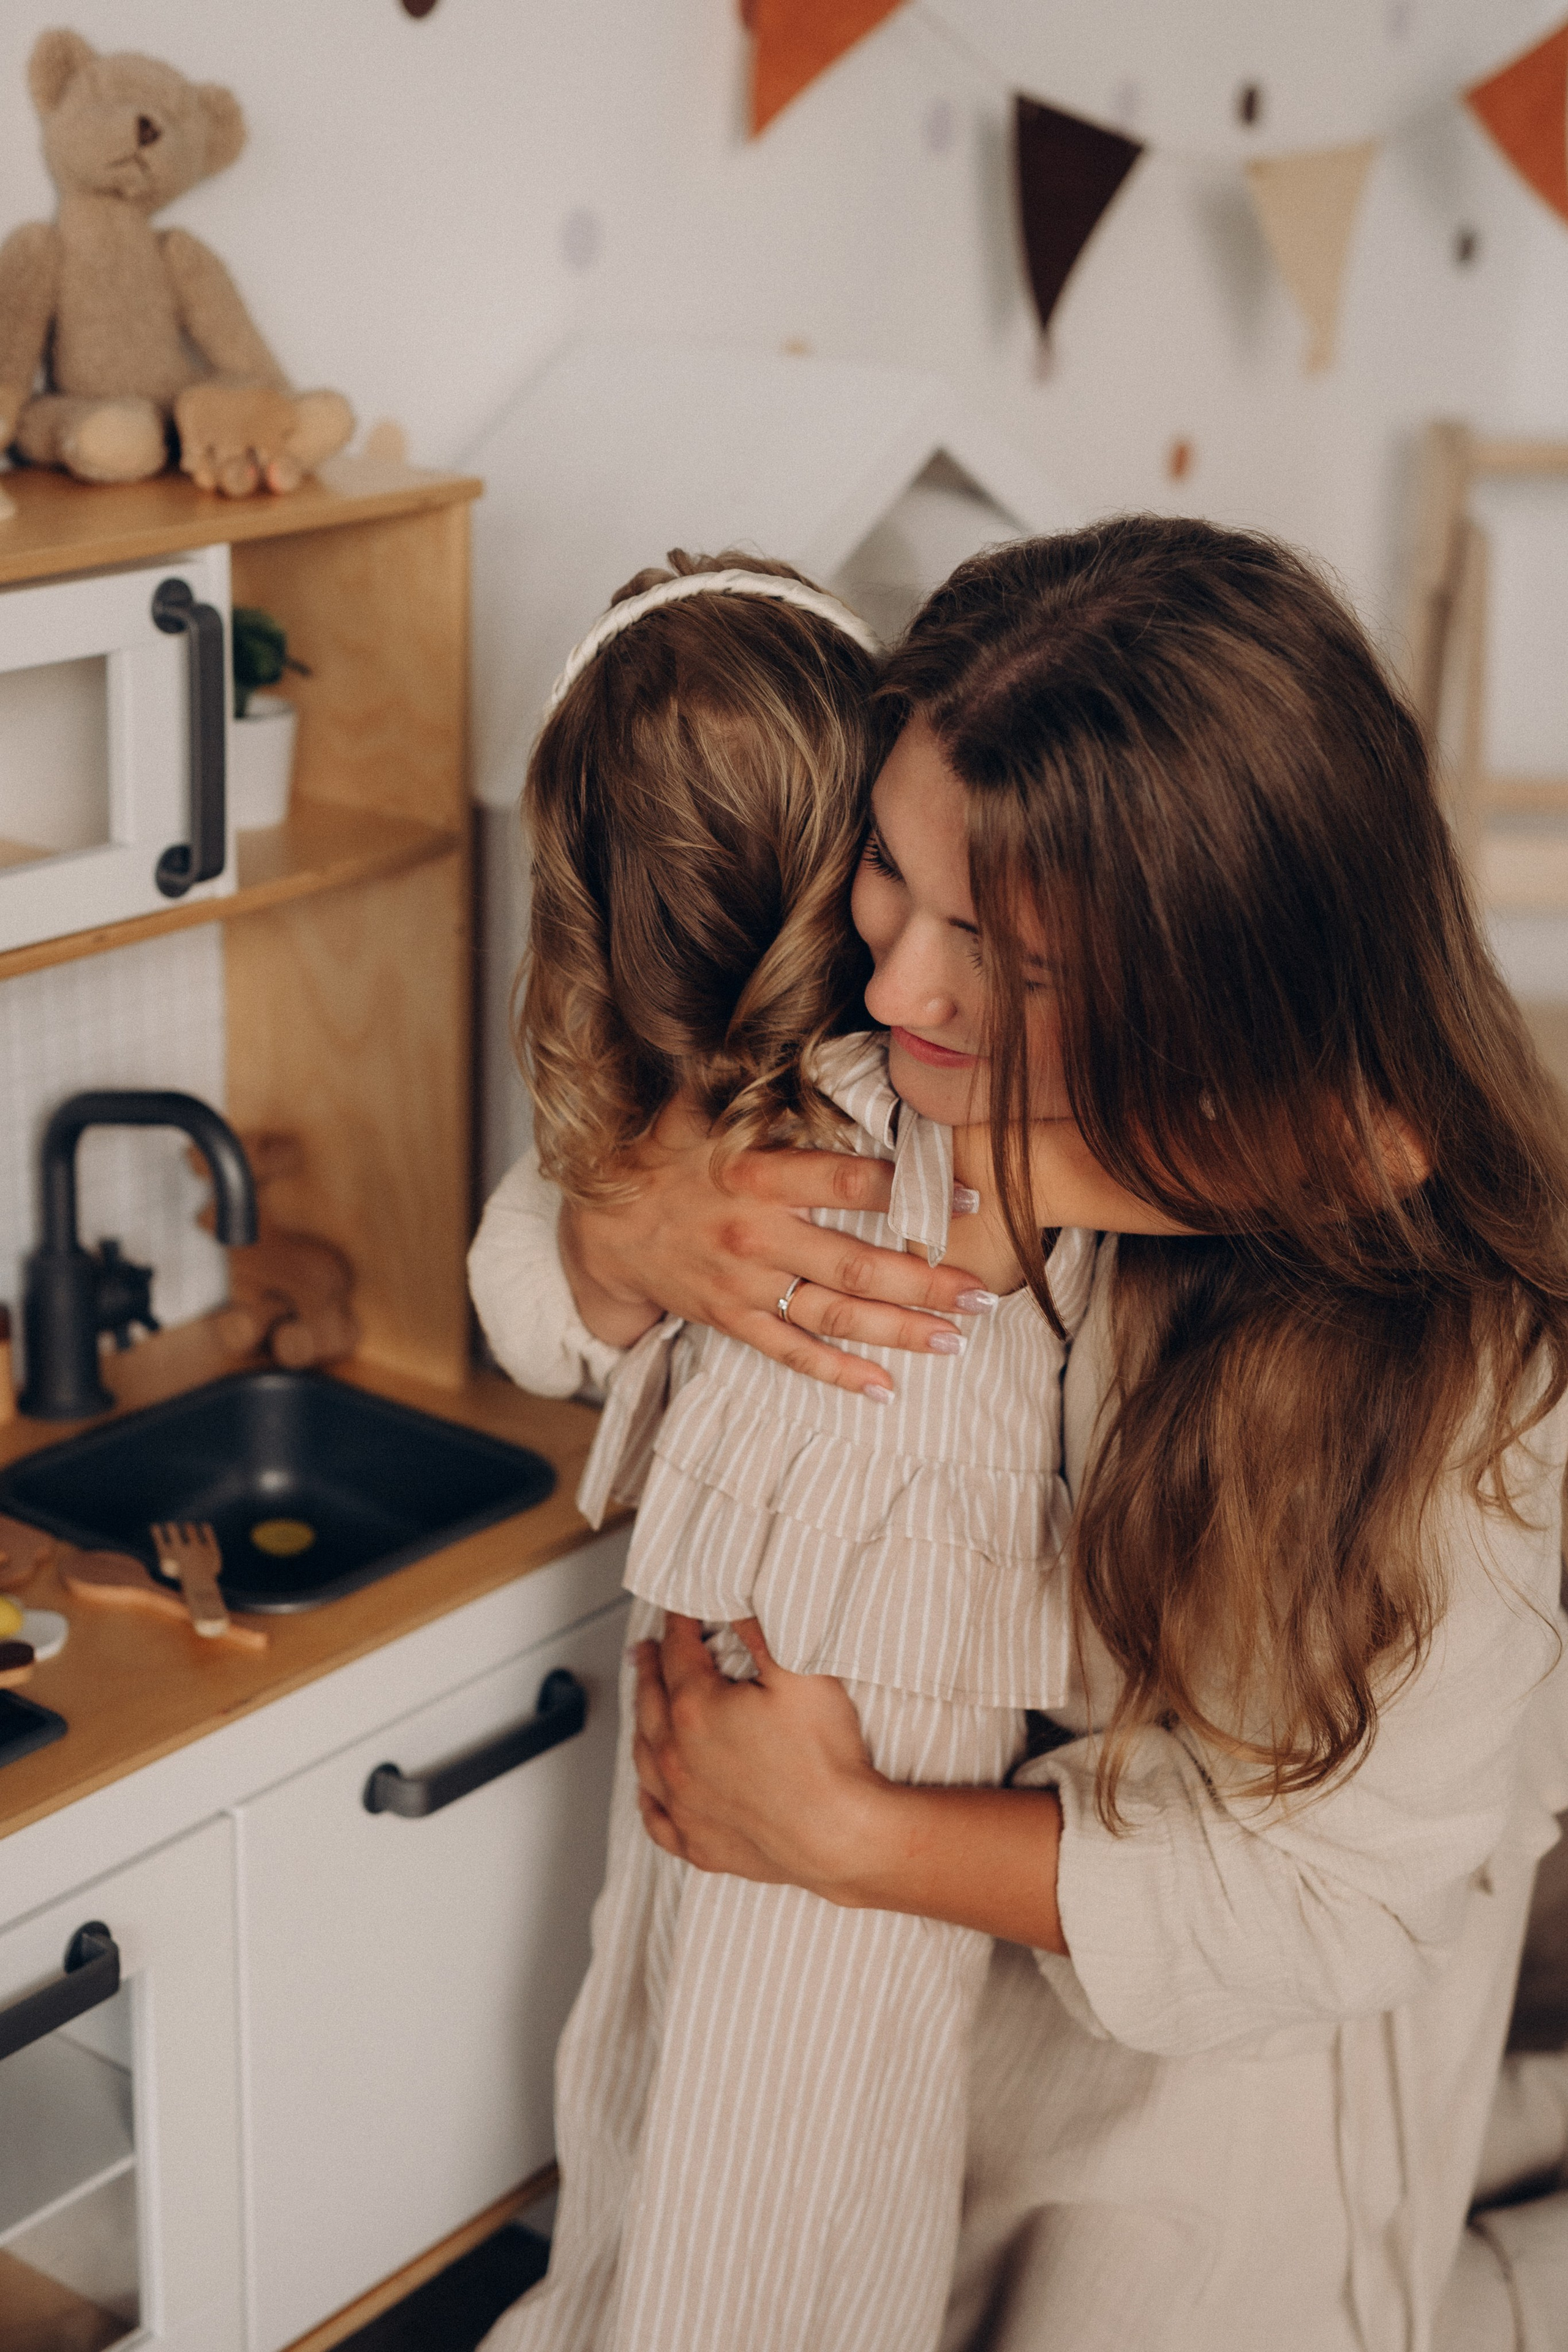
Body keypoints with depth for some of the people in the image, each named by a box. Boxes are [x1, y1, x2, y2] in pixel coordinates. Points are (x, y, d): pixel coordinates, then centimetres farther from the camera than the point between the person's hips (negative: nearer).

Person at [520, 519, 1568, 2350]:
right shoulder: (965, 1096, -22)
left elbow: (1344, 1889, -25)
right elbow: (545, 1287, -8)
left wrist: (835, 1835, -25)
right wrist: (634, 1237, -32)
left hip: (1230, 2051, -4)